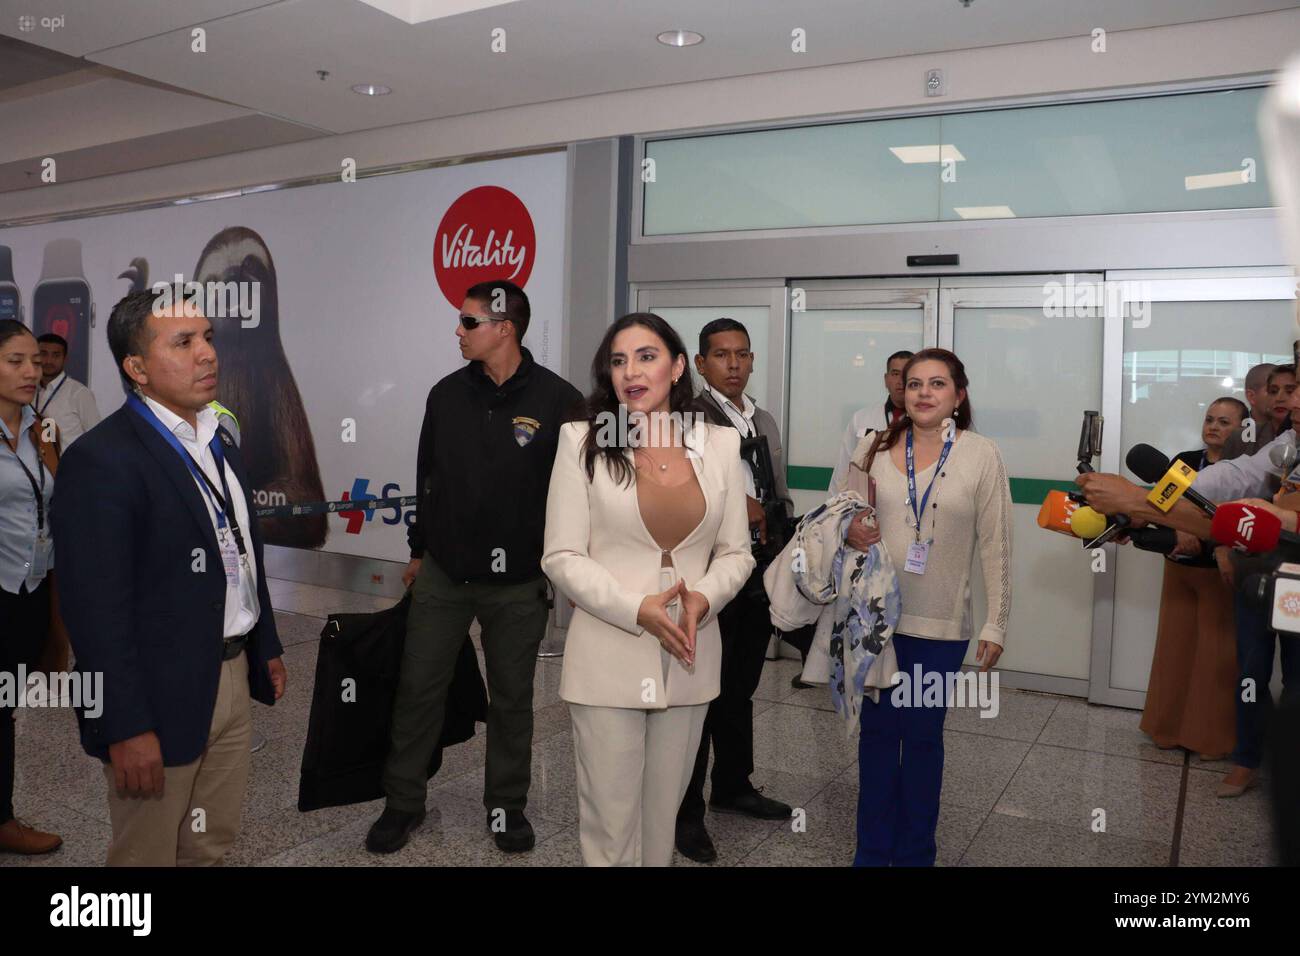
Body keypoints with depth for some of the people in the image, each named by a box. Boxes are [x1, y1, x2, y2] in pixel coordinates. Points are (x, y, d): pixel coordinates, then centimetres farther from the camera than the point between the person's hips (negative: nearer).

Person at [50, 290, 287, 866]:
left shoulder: (218, 441, 9)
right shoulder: (101, 460, -18)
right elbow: (97, 608, -20)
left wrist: (268, 648, 18)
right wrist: (128, 728, -19)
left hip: (231, 677, 8)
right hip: (161, 699, -8)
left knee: (213, 844, 20)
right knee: (149, 853, 11)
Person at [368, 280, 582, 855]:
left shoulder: (559, 401, -10)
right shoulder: (447, 394, 2)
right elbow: (427, 478, 12)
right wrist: (418, 551, 16)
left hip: (518, 585, -3)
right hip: (442, 575, 3)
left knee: (511, 699, 11)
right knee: (418, 689, 8)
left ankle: (506, 806, 30)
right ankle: (403, 803, 27)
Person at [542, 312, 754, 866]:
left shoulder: (720, 444, 3)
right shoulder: (583, 441, -6)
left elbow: (736, 552, 6)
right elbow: (561, 557, -7)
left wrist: (703, 598, -14)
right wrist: (637, 610, -18)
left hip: (690, 658, 3)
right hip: (608, 659, -3)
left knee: (664, 812, 17)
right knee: (610, 821, 6)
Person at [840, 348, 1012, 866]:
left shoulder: (982, 455, -4)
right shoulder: (873, 448, 1)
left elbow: (995, 546, -3)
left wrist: (996, 624, -5)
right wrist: (848, 532, -12)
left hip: (941, 624, -2)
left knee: (923, 735, 10)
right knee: (877, 730, 11)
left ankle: (915, 852, 28)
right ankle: (872, 850, 26)